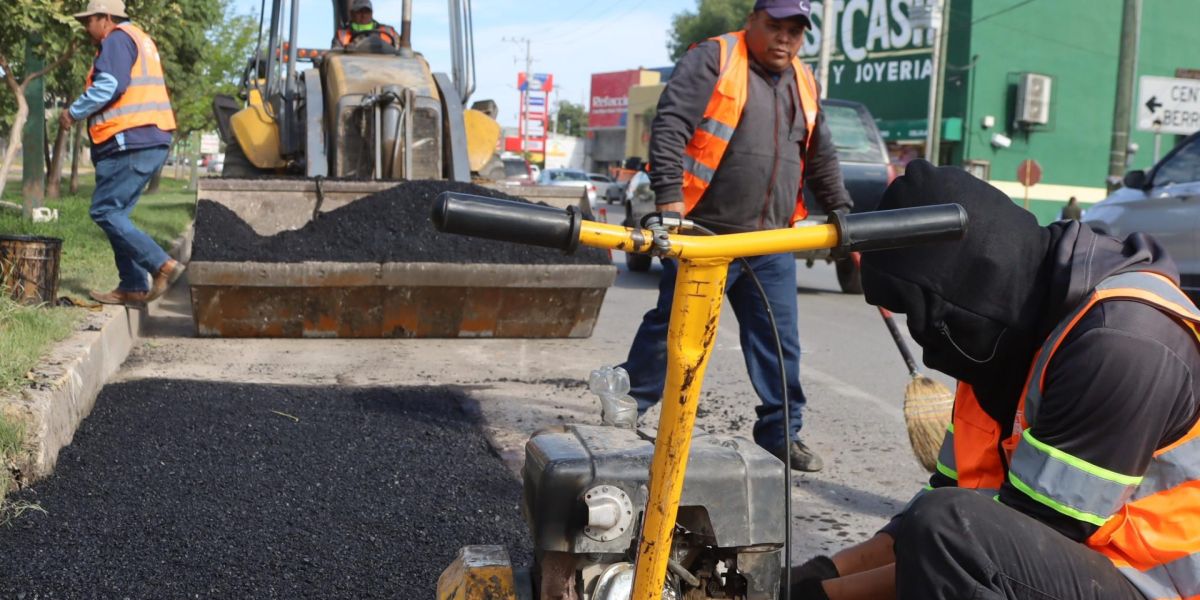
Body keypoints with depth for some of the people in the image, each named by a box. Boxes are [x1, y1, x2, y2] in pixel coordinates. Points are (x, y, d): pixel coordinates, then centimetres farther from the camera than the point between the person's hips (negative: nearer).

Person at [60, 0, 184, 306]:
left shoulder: (118, 39, -6)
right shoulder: (140, 40, 25)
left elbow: (110, 85, -20)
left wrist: (74, 111, -8)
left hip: (131, 143, -10)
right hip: (151, 141, 10)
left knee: (105, 211, -8)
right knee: (116, 213, 12)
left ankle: (163, 266, -13)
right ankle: (133, 287, 10)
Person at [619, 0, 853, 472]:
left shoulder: (803, 83, 16)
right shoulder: (712, 60, -6)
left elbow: (821, 159, 25)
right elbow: (669, 127, -17)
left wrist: (841, 212, 19)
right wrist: (669, 197, -26)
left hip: (772, 243, 6)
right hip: (704, 235, -6)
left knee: (780, 340, 8)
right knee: (671, 329, 2)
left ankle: (781, 433, 20)